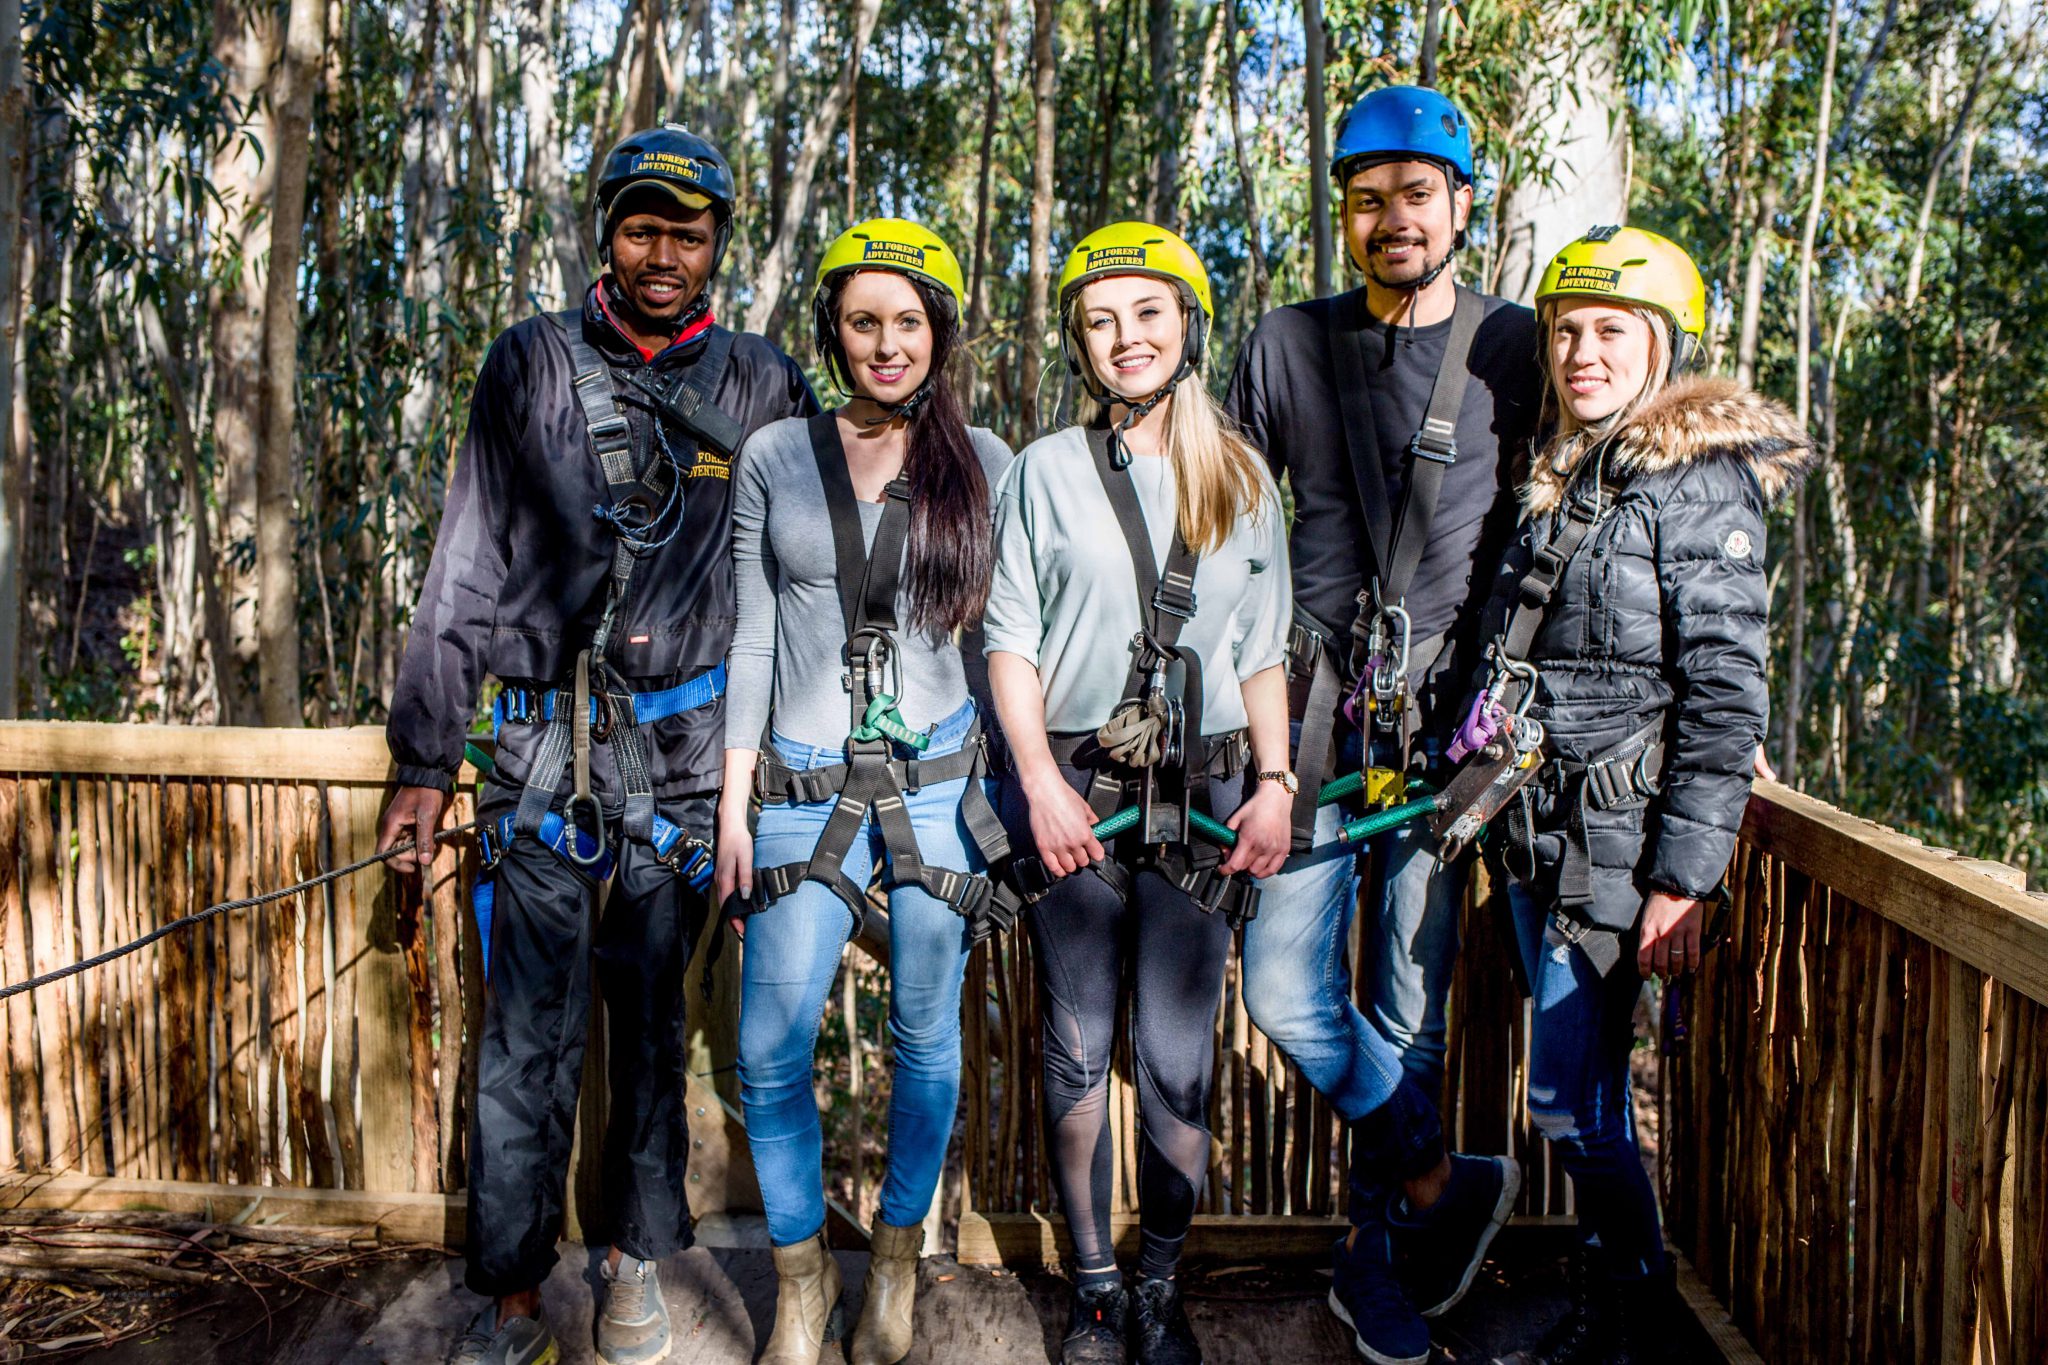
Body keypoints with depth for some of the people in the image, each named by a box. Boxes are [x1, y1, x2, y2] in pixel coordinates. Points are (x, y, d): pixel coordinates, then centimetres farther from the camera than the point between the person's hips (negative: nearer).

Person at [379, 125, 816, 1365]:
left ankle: (639, 1262, 26)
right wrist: (425, 761, 1)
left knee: (653, 1016, 10)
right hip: (545, 743, 0)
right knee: (530, 1030, 0)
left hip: (687, 747, 1)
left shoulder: (762, 384, 6)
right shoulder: (533, 364, 5)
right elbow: (466, 571, 4)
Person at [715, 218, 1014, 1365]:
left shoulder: (983, 462, 4)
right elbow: (755, 634, 6)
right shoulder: (776, 457, 5)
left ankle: (898, 1256, 31)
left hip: (941, 777, 0)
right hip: (807, 787, 1)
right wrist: (734, 797, 2)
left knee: (927, 1033, 8)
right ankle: (804, 1272, 23)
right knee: (771, 1053, -2)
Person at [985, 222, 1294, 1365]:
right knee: (1079, 1050, 7)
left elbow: (1262, 650, 12)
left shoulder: (1241, 478, 10)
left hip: (1201, 793, 1)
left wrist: (1275, 781, 1)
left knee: (1178, 1064, 2)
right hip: (1076, 788, -1)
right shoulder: (1047, 472, 5)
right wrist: (1039, 780, -8)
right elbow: (1013, 638, 2)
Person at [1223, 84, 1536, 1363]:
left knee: (1411, 1010, 6)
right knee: (1287, 992, -7)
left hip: (1449, 716, -1)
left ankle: (1377, 1257, 27)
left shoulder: (1518, 347, 3)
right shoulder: (1286, 345, 7)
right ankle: (1447, 1184, 15)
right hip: (1320, 708, 1)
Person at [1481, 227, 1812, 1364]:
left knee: (1569, 1099, -2)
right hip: (1537, 835, 7)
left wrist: (1683, 880, -19)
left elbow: (1727, 697, -15)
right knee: (1583, 1095, 15)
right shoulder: (1560, 482, 13)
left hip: (1619, 845, -7)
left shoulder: (1701, 481, -10)